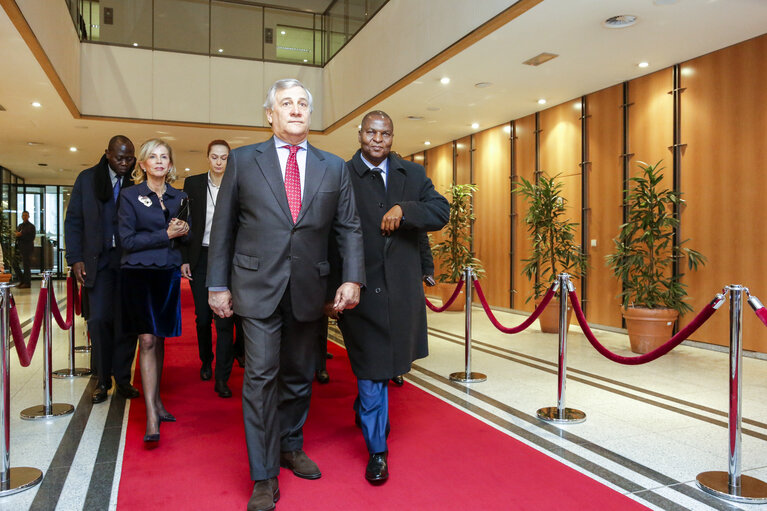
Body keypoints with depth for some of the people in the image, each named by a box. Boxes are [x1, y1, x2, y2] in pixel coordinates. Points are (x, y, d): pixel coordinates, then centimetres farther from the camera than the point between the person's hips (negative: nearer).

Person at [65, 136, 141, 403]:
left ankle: (123, 379, 15)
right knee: (99, 320, -1)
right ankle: (103, 380, 13)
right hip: (98, 260, 1)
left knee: (127, 321, 2)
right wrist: (76, 258, -1)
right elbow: (73, 221, 7)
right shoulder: (87, 179, 7)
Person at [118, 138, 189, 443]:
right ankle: (151, 415, -6)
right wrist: (166, 235, -14)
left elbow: (186, 236, 17)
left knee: (160, 339, 10)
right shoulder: (130, 196, 1)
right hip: (140, 275, -4)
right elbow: (127, 240, -7)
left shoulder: (179, 197, 12)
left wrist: (184, 232, -6)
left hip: (169, 275, 4)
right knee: (147, 340, -8)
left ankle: (156, 401, 22)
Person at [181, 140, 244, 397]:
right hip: (200, 258, 2)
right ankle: (206, 361, 33)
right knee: (203, 316, 10)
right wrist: (184, 258, -1)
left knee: (225, 318, -6)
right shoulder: (193, 183, 5)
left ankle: (222, 378, -1)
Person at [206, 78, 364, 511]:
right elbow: (223, 227, 4)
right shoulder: (243, 161, 4)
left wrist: (353, 278, -6)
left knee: (300, 374, 14)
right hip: (258, 287, -2)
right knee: (262, 377, -2)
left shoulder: (334, 168, 8)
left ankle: (291, 446, 37)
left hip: (309, 290, 3)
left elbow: (349, 228, 6)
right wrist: (218, 284, 1)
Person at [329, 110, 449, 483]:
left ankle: (363, 410, 49)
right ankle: (377, 450, 19)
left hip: (401, 289, 5)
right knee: (371, 369, 3)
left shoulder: (412, 174, 9)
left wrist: (404, 210, -18)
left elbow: (441, 211, 0)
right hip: (361, 288, -4)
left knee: (386, 361, 19)